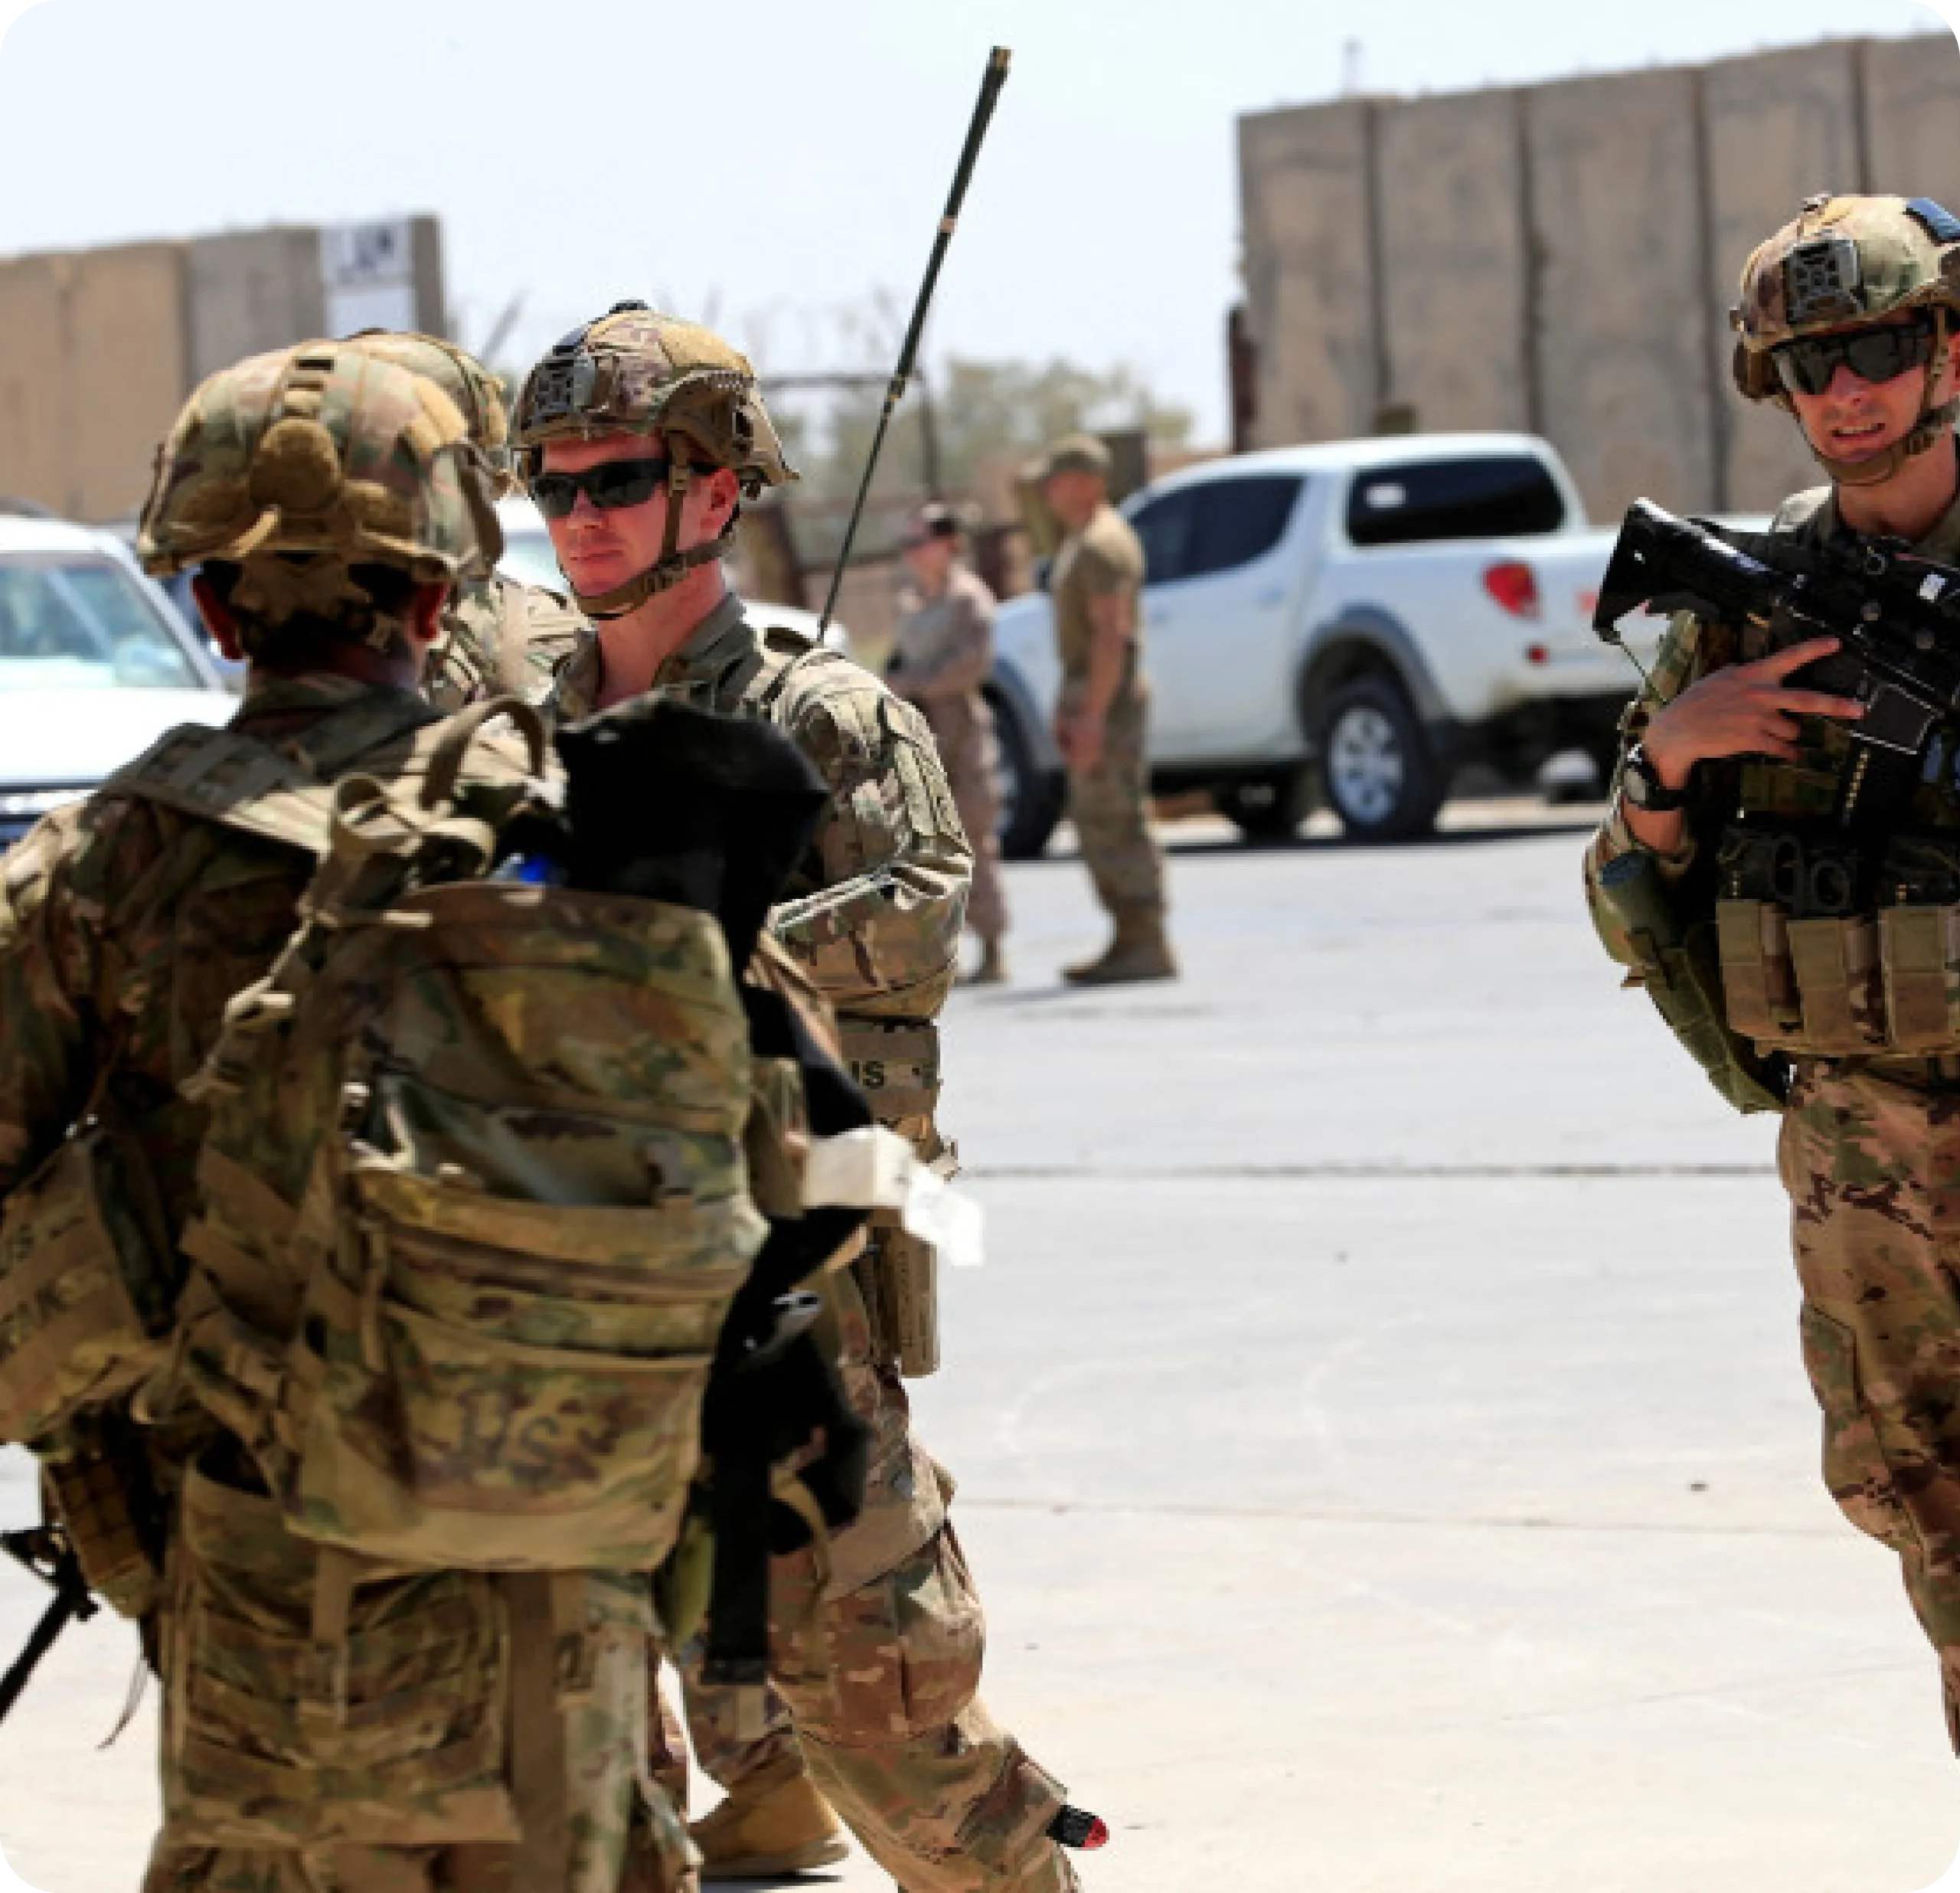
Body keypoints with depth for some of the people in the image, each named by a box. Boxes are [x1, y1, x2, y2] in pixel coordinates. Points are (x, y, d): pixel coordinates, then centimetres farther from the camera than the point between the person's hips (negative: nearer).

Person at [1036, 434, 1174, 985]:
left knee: (1114, 823, -10)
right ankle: (1131, 942, 14)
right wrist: (1068, 708, 22)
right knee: (1095, 822, 12)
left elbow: (1111, 635, -22)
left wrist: (1092, 715, -25)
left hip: (1106, 693, -11)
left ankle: (1149, 950, -10)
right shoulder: (1082, 541, 18)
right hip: (1086, 692, 11)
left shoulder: (1102, 545, -16)